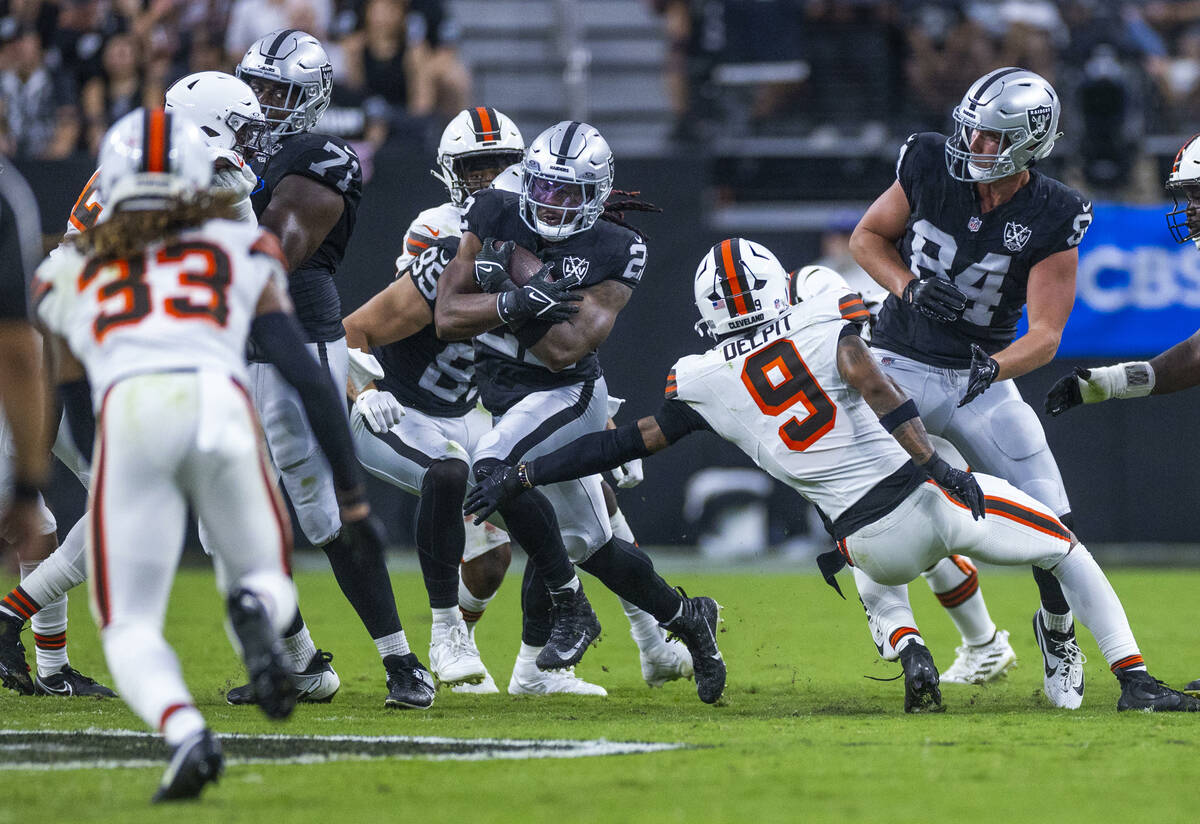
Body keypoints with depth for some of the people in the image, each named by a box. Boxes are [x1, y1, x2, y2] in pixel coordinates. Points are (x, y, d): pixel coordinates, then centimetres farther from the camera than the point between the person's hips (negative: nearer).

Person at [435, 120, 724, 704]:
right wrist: (517, 301, -27)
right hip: (508, 399, 6)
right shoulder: (494, 216, -3)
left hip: (566, 395, -6)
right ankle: (684, 617, 36)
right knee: (589, 545, 15)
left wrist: (511, 277, -24)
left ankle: (554, 607, -16)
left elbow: (565, 349, -24)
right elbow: (447, 317, -11)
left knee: (493, 469, -32)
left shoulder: (614, 252, -14)